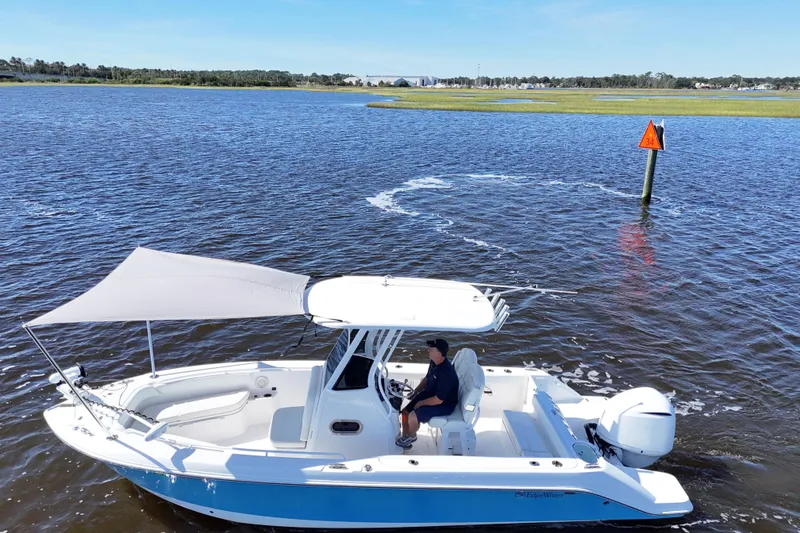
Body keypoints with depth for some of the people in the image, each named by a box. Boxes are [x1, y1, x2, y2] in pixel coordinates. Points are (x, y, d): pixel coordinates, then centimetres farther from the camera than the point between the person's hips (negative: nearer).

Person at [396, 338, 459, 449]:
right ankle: (405, 437, 26)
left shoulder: (446, 373, -36)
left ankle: (412, 437, 13)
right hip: (430, 394, 9)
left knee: (412, 417, -20)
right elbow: (427, 378, 13)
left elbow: (438, 400, -30)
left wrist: (421, 403, -16)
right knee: (405, 412, 2)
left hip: (444, 404, -9)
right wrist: (415, 391, 3)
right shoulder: (434, 362, -8)